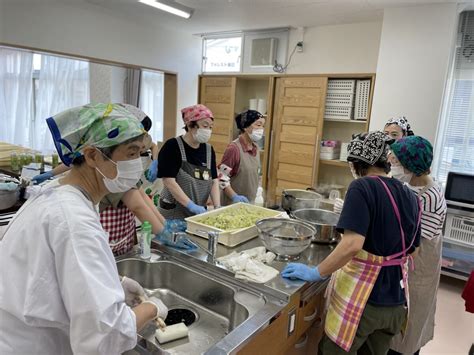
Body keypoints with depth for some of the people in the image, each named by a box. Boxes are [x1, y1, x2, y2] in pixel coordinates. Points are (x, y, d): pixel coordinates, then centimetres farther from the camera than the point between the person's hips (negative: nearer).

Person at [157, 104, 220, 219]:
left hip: (199, 213, 5)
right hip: (174, 213, -5)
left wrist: (217, 207, -13)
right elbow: (169, 182, -18)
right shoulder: (173, 146, -12)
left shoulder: (209, 149, 4)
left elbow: (214, 181, 1)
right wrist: (192, 206, -22)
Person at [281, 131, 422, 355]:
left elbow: (352, 245, -27)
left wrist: (316, 273, -18)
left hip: (362, 297, -7)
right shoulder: (410, 197, 5)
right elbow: (410, 250, 13)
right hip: (396, 300, 7)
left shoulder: (362, 187, -17)